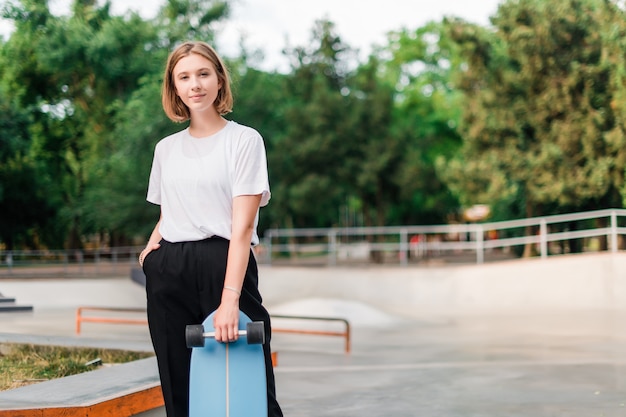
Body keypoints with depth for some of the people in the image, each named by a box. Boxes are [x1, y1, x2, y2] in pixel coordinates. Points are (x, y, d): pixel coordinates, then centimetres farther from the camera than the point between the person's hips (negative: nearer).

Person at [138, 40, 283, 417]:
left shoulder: (244, 140, -1)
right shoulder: (166, 148, 15)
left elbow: (243, 224, -10)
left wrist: (230, 299, -19)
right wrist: (152, 244, 2)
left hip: (222, 265, -5)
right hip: (168, 274, 5)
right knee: (179, 384, 5)